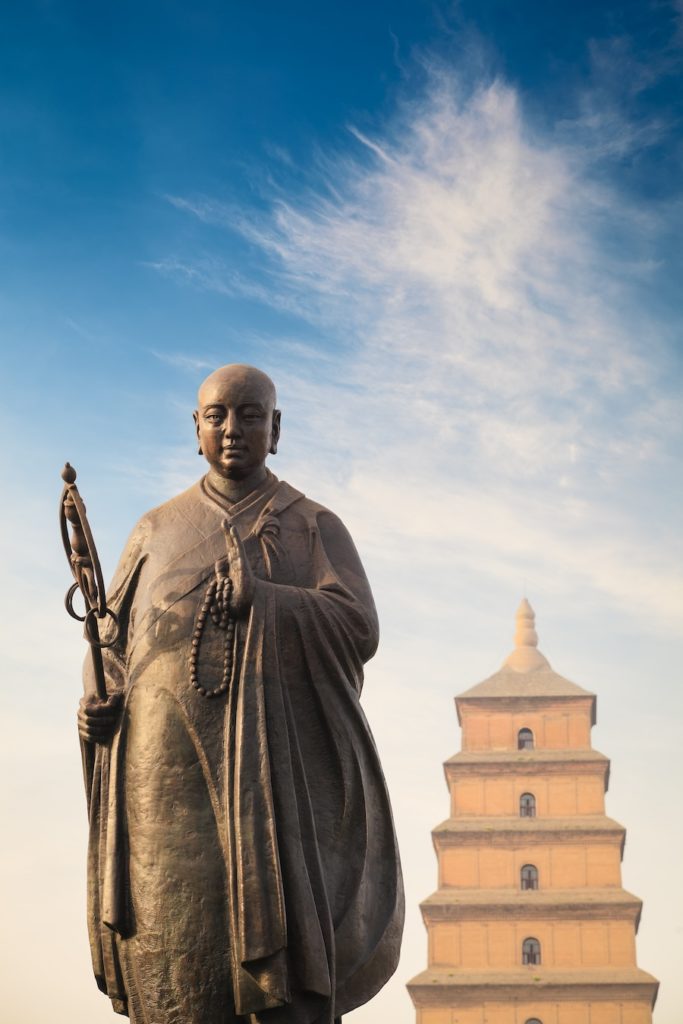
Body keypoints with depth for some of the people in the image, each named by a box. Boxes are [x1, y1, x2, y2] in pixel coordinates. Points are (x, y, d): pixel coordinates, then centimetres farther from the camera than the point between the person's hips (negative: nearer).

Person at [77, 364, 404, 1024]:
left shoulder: (316, 527, 11)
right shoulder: (157, 529, 19)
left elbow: (358, 629, -2)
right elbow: (113, 632, 15)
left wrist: (259, 597, -14)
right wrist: (100, 698, -5)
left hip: (277, 758, -2)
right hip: (170, 760, 2)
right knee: (176, 938, -6)